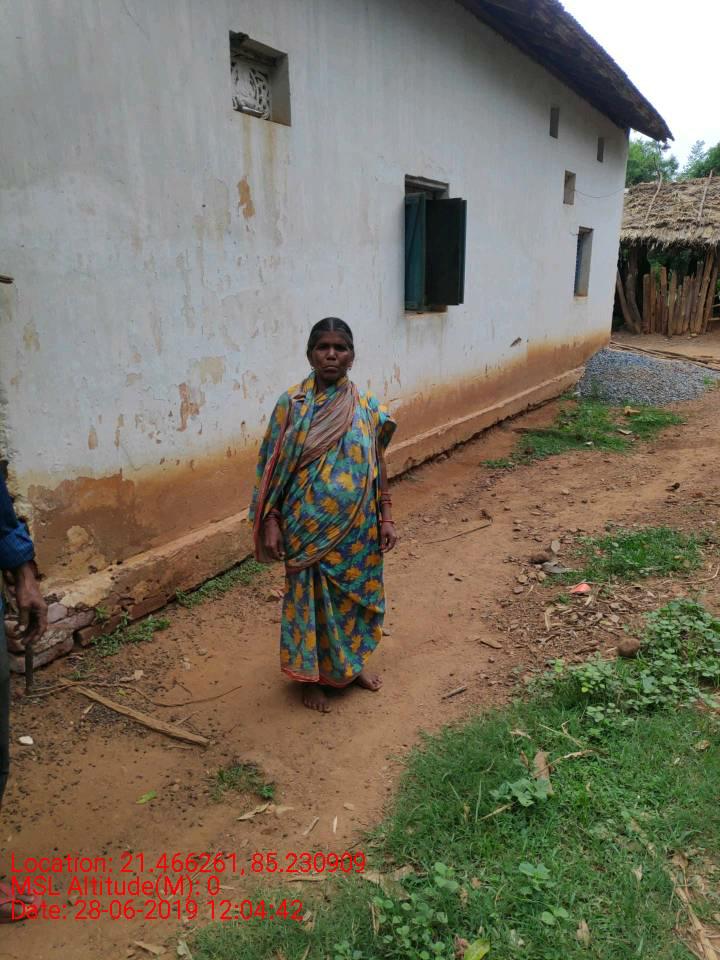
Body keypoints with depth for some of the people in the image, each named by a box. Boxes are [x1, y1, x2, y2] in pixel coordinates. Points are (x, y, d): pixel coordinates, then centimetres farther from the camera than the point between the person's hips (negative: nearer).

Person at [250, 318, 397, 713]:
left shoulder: (367, 407, -1)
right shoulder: (291, 404, -8)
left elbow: (378, 465, 5)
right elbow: (273, 468, -6)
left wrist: (386, 518, 2)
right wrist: (270, 523, -10)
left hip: (356, 526, 3)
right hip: (309, 527, -2)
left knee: (355, 592, 17)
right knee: (310, 596, 10)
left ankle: (351, 663, 41)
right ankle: (311, 675, 31)